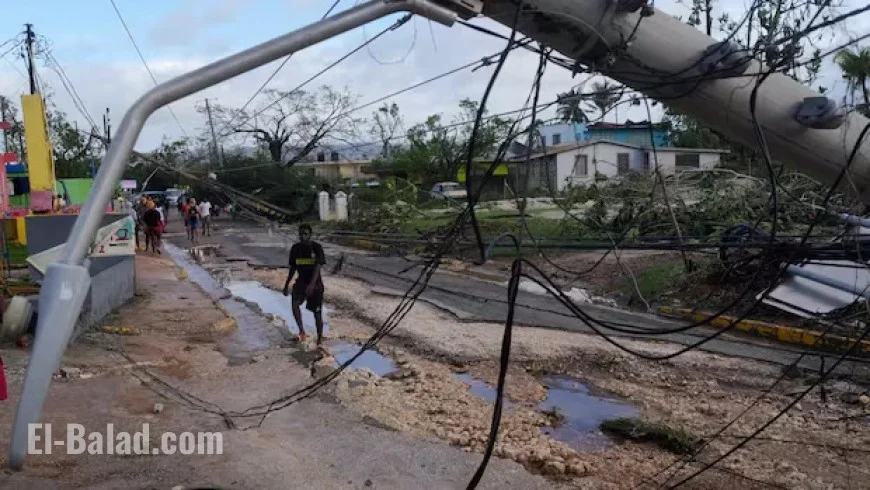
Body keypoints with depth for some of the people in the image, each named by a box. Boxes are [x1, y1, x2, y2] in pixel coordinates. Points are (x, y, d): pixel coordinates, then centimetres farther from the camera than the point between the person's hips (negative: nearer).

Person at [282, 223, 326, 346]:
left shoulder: (317, 247, -12)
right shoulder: (295, 248, 1)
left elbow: (317, 268, -21)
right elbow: (292, 268, 11)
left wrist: (311, 284, -34)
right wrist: (286, 285, 11)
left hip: (315, 284, -3)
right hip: (301, 282, 3)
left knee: (317, 312, 3)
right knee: (295, 304, -24)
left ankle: (320, 339, 18)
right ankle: (302, 331, -12)